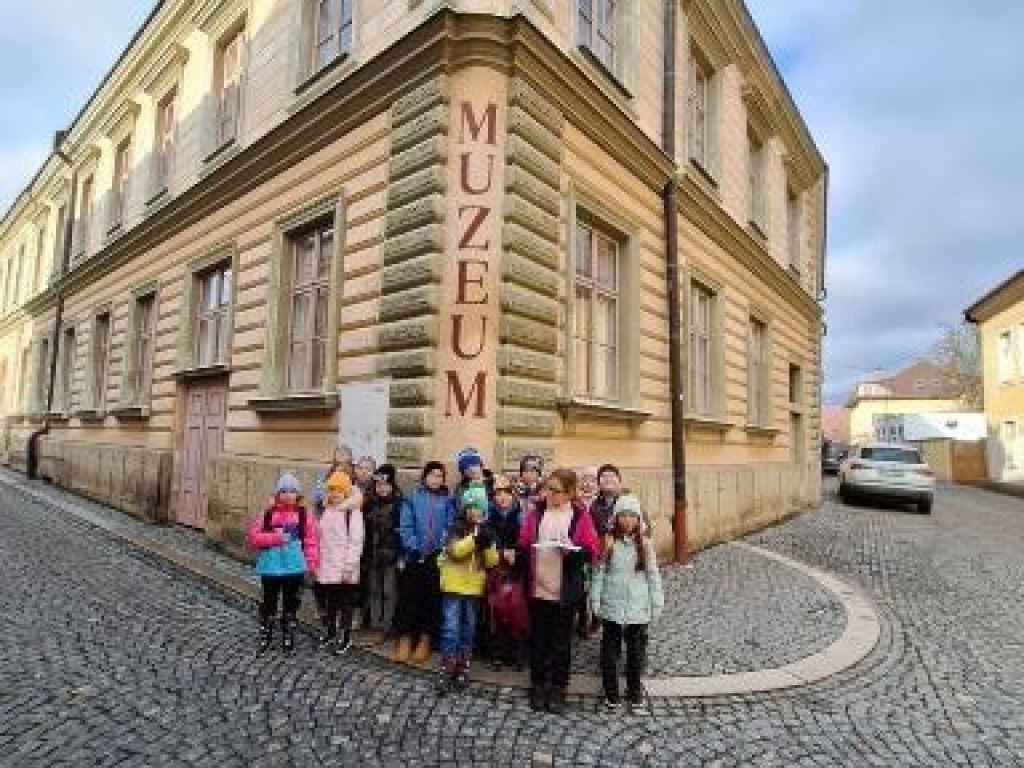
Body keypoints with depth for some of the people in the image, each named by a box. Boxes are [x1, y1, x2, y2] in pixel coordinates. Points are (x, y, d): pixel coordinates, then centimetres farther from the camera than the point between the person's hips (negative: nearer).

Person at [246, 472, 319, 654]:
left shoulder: (303, 514, -5)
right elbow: (252, 535, -6)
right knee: (268, 602, 15)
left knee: (291, 603, 12)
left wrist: (311, 563, -12)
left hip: (294, 567, 0)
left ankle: (288, 638, 28)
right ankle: (265, 637, 32)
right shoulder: (268, 513, -2)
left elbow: (311, 540, -6)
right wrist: (274, 538, -18)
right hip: (271, 567, 1)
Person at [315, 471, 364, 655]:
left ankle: (345, 637, 18)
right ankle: (330, 632, 34)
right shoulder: (327, 511, 9)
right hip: (327, 567, 6)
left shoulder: (352, 511, -13)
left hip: (344, 568, -6)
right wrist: (317, 562, 14)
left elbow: (356, 541, -16)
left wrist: (349, 567, -18)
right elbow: (321, 538, 15)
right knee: (330, 602, 17)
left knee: (345, 603, 5)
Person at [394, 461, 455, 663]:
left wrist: (439, 549, -11)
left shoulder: (447, 501, 3)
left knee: (432, 600, 8)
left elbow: (450, 528, 0)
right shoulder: (412, 498, 2)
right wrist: (415, 548, -11)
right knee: (408, 598, 2)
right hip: (414, 557, 0)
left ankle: (425, 639, 23)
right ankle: (405, 639, 17)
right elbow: (405, 527, -2)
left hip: (437, 558, 1)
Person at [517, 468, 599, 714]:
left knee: (561, 642, 11)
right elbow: (523, 544, 5)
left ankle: (558, 689, 27)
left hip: (565, 591, -2)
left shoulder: (580, 516, -5)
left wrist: (571, 550, -24)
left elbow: (591, 552, -7)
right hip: (537, 588, 3)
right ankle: (538, 686, 30)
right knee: (538, 640, 13)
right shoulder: (537, 512, 4)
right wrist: (516, 553, -14)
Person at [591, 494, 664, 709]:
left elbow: (653, 576, 2)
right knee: (610, 651, 8)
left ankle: (635, 691, 32)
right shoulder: (608, 542, -6)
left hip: (638, 609, 1)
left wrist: (656, 604, 2)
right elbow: (599, 573, -3)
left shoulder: (644, 544, -3)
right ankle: (611, 694, 25)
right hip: (612, 608, -1)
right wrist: (596, 600, -4)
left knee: (637, 651, 13)